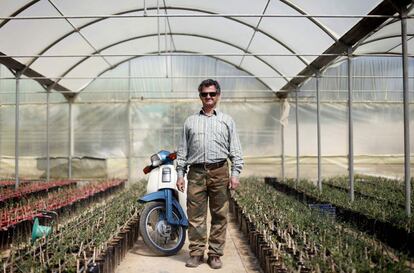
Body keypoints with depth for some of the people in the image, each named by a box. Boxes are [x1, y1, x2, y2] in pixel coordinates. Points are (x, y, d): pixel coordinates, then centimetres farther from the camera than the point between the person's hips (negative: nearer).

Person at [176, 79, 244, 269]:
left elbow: (235, 150, 8)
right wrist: (180, 173, 5)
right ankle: (196, 253, 9)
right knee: (195, 216, 0)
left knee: (219, 216, 1)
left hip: (219, 172, 0)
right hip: (196, 172, 1)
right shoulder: (190, 121, 17)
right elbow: (182, 150, 14)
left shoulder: (227, 120, 13)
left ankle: (215, 255, 10)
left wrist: (235, 173, -3)